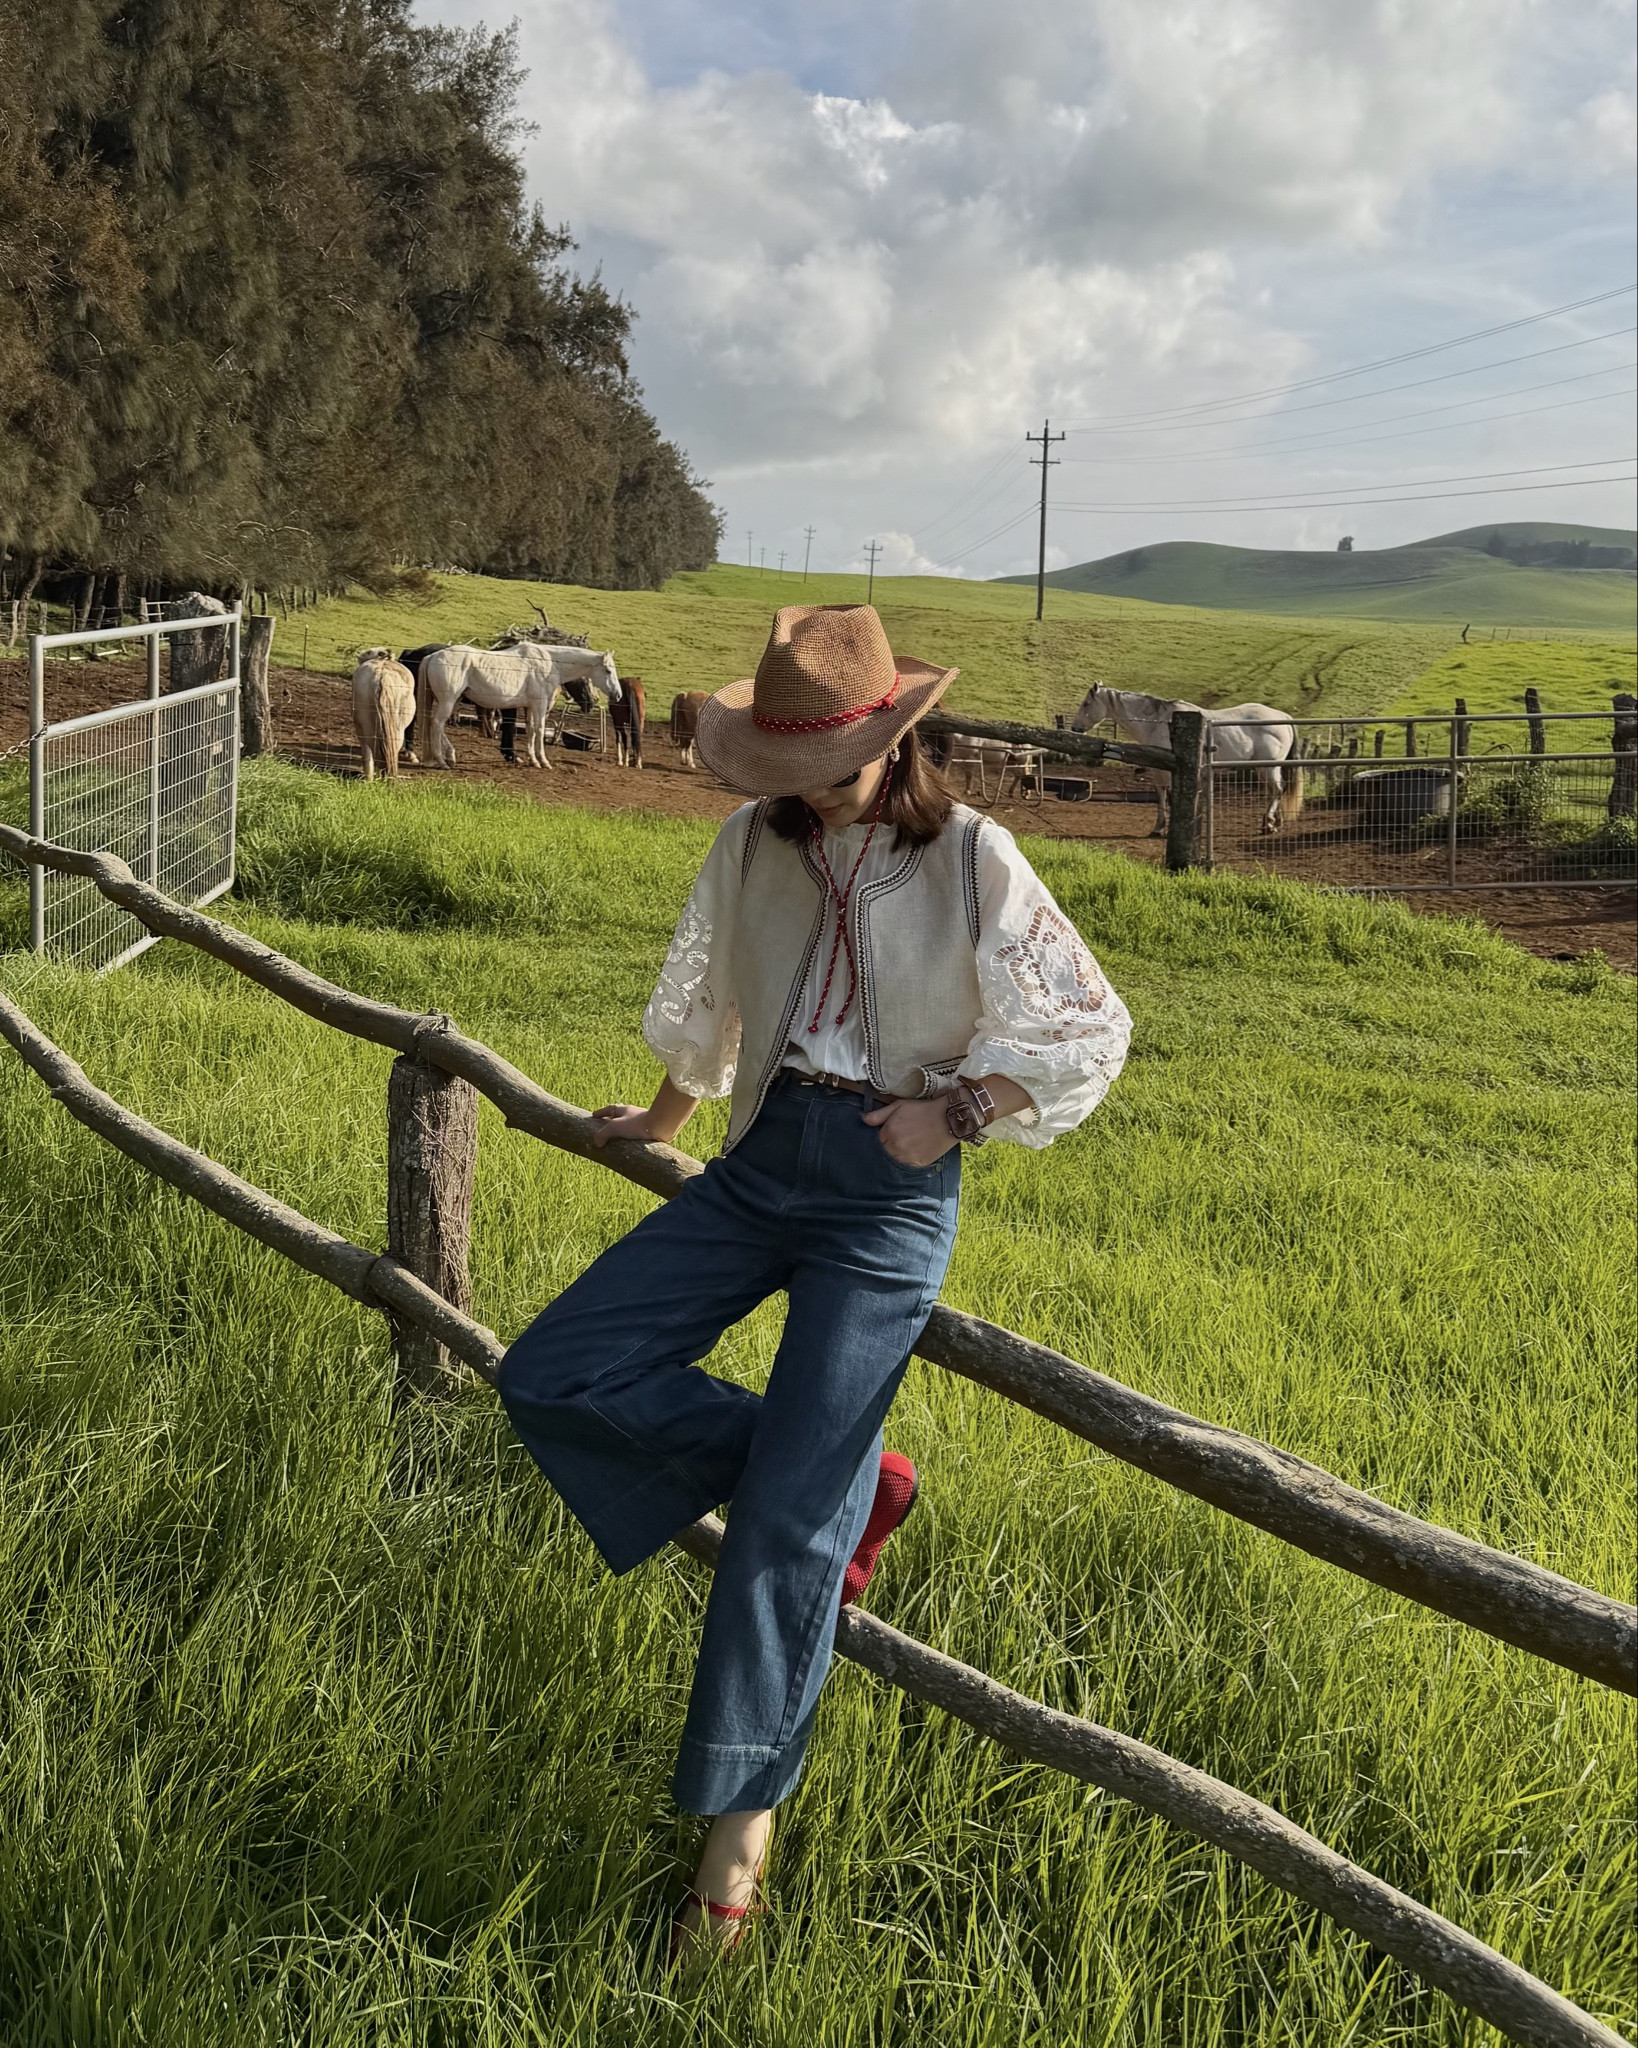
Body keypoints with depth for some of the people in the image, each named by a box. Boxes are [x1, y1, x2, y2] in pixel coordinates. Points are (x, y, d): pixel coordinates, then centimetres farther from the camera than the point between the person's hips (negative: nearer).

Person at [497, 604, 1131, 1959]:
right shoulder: (757, 845, 3)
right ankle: (853, 1481, 5)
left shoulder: (970, 858, -9)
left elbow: (1089, 1033, -3)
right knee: (554, 1377, -7)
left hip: (892, 1191, -5)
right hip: (764, 1160, 5)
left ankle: (741, 1823, 6)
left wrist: (959, 1109, -15)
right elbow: (705, 993, 22)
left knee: (792, 1515, -10)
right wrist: (666, 1115, 34)